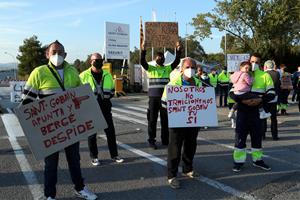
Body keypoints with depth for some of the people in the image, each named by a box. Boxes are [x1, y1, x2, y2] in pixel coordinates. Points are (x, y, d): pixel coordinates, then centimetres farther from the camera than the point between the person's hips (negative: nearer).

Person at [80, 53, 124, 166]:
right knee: (92, 133, 6)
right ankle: (94, 157, 19)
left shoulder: (107, 75, 10)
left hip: (105, 108, 4)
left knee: (110, 132, 7)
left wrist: (106, 96, 0)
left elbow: (112, 89, 18)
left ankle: (114, 155, 20)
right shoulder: (84, 75, -4)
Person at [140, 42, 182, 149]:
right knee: (152, 119, 2)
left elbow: (177, 61, -1)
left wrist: (178, 51, -14)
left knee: (165, 119, 9)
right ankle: (151, 140, 11)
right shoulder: (151, 68, 5)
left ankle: (165, 140, 21)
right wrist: (143, 51, -22)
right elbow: (142, 62, -9)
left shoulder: (168, 68, 10)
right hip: (153, 97, -2)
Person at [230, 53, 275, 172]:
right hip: (242, 111, -1)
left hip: (257, 111, 1)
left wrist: (260, 100, -19)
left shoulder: (265, 75, 5)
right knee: (240, 136, 2)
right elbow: (232, 92, 0)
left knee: (257, 136, 11)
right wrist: (242, 100, -19)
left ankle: (257, 160, 27)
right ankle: (239, 161, 12)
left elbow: (271, 93, 0)